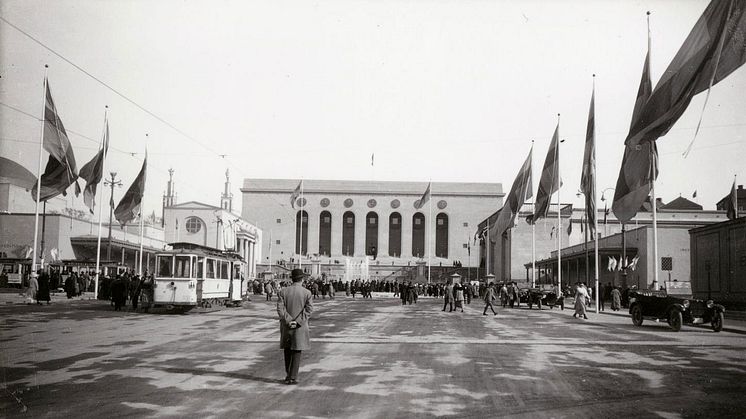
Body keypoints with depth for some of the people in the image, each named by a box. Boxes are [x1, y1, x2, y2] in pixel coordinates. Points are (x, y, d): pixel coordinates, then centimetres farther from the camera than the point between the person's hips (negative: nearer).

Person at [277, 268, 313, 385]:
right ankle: (293, 377, 3)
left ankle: (288, 375, 21)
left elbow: (280, 309, -9)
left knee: (287, 351, 16)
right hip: (300, 328, -2)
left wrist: (289, 321, -12)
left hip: (286, 327, 2)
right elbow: (309, 309, -13)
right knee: (296, 352, 5)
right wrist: (298, 322, -15)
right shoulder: (307, 293, -5)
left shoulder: (283, 292, 0)